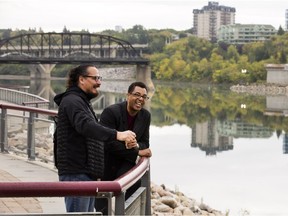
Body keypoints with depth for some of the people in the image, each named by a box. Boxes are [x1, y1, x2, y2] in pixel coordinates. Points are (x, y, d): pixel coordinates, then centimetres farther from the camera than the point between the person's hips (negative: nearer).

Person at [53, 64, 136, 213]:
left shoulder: (83, 102, 23)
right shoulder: (72, 101, -11)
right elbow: (85, 126, -29)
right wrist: (117, 135, -40)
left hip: (87, 174, 10)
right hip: (75, 173, -10)